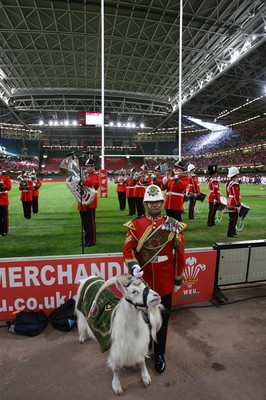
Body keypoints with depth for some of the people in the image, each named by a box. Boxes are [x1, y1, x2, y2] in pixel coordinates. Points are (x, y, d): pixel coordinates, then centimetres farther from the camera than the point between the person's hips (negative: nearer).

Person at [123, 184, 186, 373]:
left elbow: (180, 253, 0)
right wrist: (133, 266, -27)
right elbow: (128, 248, -8)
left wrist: (178, 279, 3)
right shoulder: (135, 224, -6)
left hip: (165, 282, 0)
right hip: (142, 280, 0)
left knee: (162, 319, 16)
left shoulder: (174, 225, -5)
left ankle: (160, 354, 39)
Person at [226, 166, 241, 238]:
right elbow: (236, 196, -21)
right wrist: (238, 204, -18)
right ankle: (230, 234, 4)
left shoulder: (228, 183, 12)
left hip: (230, 204, 10)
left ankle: (233, 232, 25)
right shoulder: (235, 184, -17)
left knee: (232, 219, 16)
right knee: (233, 219, -2)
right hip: (234, 205, -10)